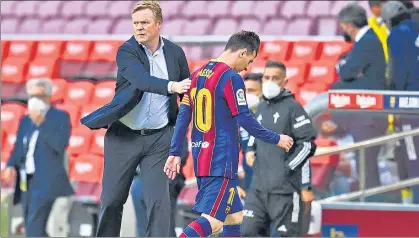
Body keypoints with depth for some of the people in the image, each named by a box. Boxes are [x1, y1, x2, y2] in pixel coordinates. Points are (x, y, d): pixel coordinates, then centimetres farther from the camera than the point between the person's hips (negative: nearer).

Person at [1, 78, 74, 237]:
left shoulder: (60, 117, 0)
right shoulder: (25, 121, 19)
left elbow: (60, 145, -15)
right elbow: (18, 149, 18)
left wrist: (41, 123, -18)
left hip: (45, 183, -7)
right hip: (26, 183, 7)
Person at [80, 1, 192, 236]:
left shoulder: (175, 53, 2)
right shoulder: (127, 51, -8)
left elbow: (187, 93, 15)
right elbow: (142, 80, -27)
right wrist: (171, 86, -43)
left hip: (159, 138, 1)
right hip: (123, 136, -1)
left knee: (159, 201, -8)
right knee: (112, 200, 6)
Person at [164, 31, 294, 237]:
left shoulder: (197, 75, 11)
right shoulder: (231, 78, -12)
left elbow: (183, 116, 11)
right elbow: (245, 120, -14)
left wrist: (175, 152, 13)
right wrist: (276, 139, -3)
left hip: (201, 157, 9)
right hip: (222, 161, -9)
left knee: (234, 216, 17)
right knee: (212, 221, -14)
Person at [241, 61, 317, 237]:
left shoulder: (292, 107, -8)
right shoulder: (261, 108, 15)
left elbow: (308, 145, -12)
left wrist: (287, 167, -14)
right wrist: (250, 149, 16)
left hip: (285, 188, -8)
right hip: (258, 186, 8)